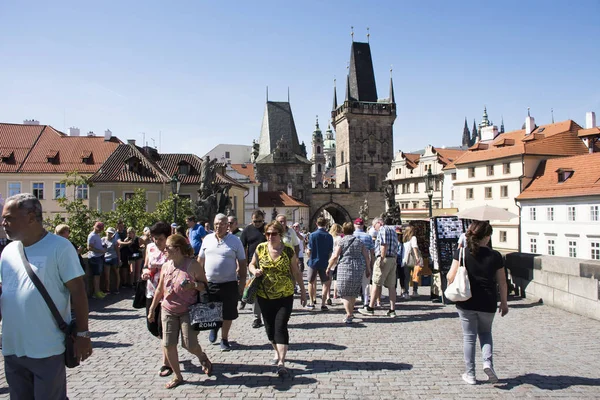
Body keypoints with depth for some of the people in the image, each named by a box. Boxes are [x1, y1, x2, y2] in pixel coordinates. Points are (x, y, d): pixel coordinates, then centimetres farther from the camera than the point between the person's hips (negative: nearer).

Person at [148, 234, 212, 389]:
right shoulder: (166, 266, 2)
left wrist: (194, 285, -27)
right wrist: (152, 309, 15)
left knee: (189, 344, -6)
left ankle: (202, 357, 31)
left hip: (188, 311, -4)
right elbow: (160, 289, 12)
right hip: (168, 311, 5)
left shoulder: (192, 264, -12)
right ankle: (177, 376, 22)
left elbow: (205, 285, -6)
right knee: (168, 344, 2)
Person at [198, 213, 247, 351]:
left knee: (227, 314, 7)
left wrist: (242, 282, -5)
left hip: (229, 284, -2)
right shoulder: (207, 239, 4)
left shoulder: (235, 240, -4)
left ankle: (224, 339, 28)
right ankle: (214, 327, 45)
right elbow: (200, 260, 10)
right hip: (209, 283, 2)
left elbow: (242, 263, -1)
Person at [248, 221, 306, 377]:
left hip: (285, 296, -3)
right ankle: (277, 352, 35)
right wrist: (254, 271, -11)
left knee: (280, 327, -9)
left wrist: (303, 290, 5)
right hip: (264, 296, 3)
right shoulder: (260, 248, -2)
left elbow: (296, 272, 2)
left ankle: (281, 363, -4)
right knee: (269, 327, 12)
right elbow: (251, 264, 12)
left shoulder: (288, 251, -6)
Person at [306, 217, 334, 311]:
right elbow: (330, 252, 1)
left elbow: (309, 250, -8)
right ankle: (323, 304, 6)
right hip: (324, 263, 1)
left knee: (311, 282, 15)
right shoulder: (329, 236, -3)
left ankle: (311, 303, 20)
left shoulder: (313, 235, -10)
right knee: (325, 283, 10)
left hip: (313, 262, -1)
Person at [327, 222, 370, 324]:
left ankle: (349, 315, -5)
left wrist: (329, 267, 2)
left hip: (345, 268, -5)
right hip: (359, 268, 5)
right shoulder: (359, 241, 11)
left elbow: (335, 256, -8)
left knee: (345, 293, 2)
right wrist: (367, 268, 19)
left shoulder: (342, 241, -2)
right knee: (353, 293, 18)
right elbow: (366, 256, 9)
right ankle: (351, 312, 30)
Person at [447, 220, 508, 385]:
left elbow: (451, 277, -11)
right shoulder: (495, 256, -5)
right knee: (485, 332, 25)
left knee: (469, 337, 12)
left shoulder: (462, 253, -9)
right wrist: (504, 302, 14)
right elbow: (502, 282, 2)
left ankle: (470, 374, 16)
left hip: (466, 303, -1)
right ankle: (488, 362, 4)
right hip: (487, 304, 1)